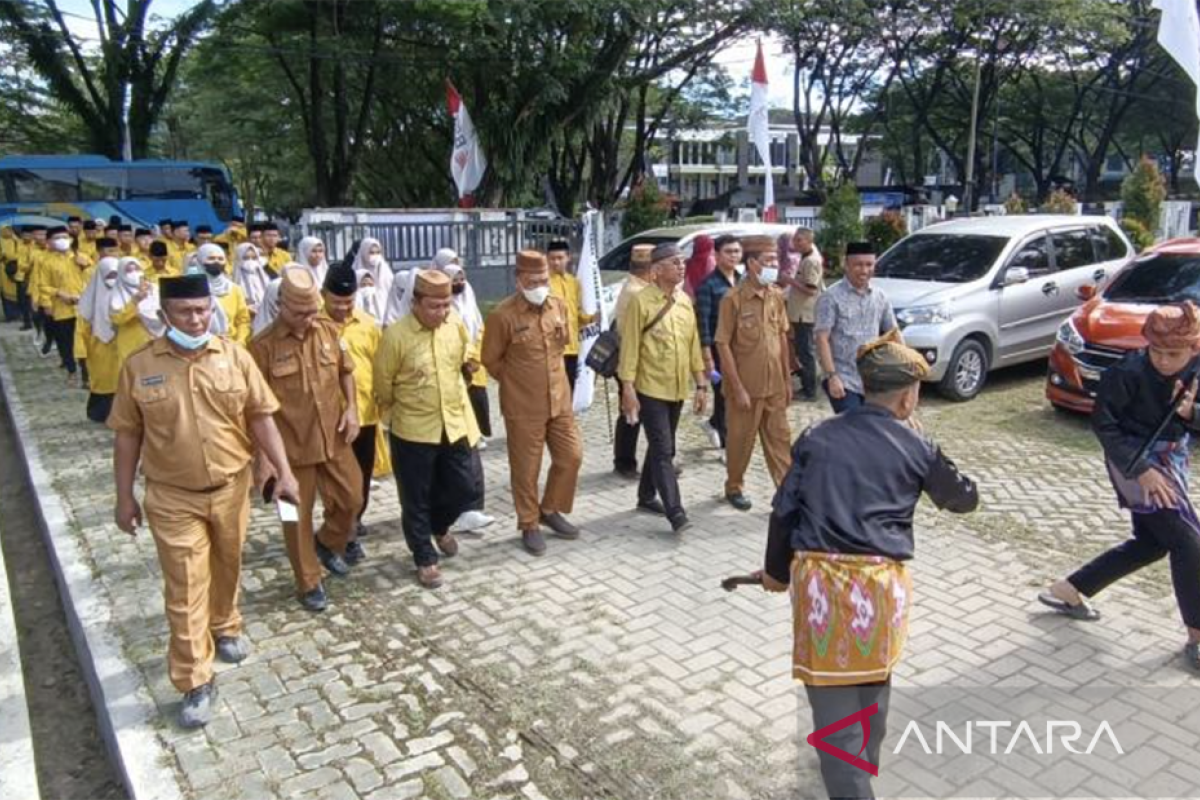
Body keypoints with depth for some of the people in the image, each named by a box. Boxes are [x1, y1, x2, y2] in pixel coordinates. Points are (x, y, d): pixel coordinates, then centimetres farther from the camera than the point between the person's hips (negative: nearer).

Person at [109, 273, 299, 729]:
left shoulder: (235, 357, -6)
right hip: (173, 498, -2)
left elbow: (260, 418, -3)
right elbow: (128, 435, -1)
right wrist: (124, 496, 0)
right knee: (185, 589, 1)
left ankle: (225, 628, 47)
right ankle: (196, 683, 11)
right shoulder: (139, 366, -9)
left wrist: (284, 472, -8)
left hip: (232, 488, 2)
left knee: (226, 568, 20)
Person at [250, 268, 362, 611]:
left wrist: (351, 408, -2)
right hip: (291, 446, -4)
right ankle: (309, 583, 26)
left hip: (334, 439, 4)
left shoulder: (329, 330, -1)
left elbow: (346, 371, 13)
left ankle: (328, 545, 42)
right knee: (298, 516, 9)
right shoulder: (263, 345, -14)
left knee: (351, 499, 12)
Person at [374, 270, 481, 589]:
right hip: (412, 430, -4)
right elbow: (383, 385, -6)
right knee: (416, 500, 7)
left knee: (464, 489, 12)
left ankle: (439, 526, 42)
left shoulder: (456, 324, -5)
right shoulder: (396, 335, -19)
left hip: (455, 424, 4)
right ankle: (425, 559, 24)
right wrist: (396, 415, 7)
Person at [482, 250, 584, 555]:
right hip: (523, 407, -5)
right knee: (526, 469, 6)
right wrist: (516, 382, 3)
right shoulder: (503, 315, -16)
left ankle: (550, 510, 31)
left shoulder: (559, 307, 1)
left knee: (571, 456, 10)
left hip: (559, 401, 5)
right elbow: (491, 360, -5)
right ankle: (529, 525, 23)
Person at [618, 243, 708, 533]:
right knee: (663, 450, -7)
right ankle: (675, 512, -7)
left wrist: (701, 384, 9)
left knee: (661, 447, 16)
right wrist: (628, 388, -15)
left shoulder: (685, 301, 8)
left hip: (677, 389, 7)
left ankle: (646, 497, 32)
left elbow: (694, 344, 11)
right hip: (650, 389, -7)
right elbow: (630, 347, -11)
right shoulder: (641, 301, -11)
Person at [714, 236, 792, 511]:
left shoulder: (776, 295, 4)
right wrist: (738, 387, -16)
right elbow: (723, 344, -14)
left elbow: (782, 337, 11)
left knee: (780, 439, 9)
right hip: (746, 386, -5)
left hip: (775, 385, 5)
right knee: (741, 440, 10)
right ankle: (734, 488, 29)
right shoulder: (733, 298, -14)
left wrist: (787, 379, 9)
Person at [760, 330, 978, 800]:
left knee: (835, 707, 4)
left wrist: (776, 570, 20)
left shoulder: (817, 438, 6)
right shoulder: (915, 449, 3)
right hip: (879, 580, 1)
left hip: (818, 577, -1)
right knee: (873, 682, 27)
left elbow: (783, 510, 6)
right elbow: (965, 498, 18)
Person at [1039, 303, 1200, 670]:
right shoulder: (1128, 372, -23)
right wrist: (1141, 470, -24)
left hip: (1170, 459, 8)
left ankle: (1069, 591, 28)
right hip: (1136, 461, -8)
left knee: (1152, 542, 16)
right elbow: (1103, 424, -19)